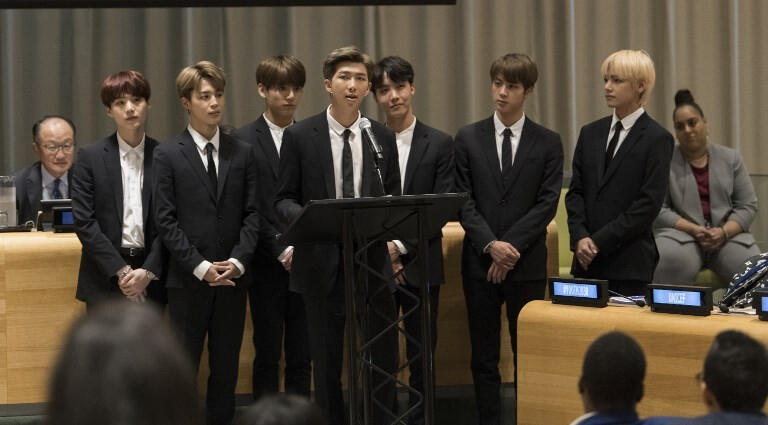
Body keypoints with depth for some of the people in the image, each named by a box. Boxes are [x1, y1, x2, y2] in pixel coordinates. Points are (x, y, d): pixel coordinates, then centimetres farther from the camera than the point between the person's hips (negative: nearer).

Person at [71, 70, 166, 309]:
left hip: (150, 278, 1)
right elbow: (84, 222, -3)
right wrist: (121, 271, -10)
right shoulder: (90, 158, 2)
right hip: (105, 278, -1)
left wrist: (148, 272, -10)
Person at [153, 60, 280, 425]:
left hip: (232, 278, 3)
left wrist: (236, 262, -10)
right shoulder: (168, 155, -1)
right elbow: (166, 220, -5)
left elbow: (252, 213, 4)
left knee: (226, 368, 7)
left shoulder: (242, 153, 8)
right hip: (187, 280, -3)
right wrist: (201, 267, -13)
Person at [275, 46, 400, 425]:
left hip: (372, 261, 2)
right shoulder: (299, 136, 1)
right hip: (323, 262, -2)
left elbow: (393, 198, 12)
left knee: (382, 360, 0)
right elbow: (284, 199, 1)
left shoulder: (382, 138, 8)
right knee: (326, 362, 6)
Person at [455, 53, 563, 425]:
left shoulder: (548, 143, 3)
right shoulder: (468, 138, 5)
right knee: (484, 357, 4)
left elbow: (547, 204, -3)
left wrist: (511, 246, -12)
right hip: (479, 262, 1)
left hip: (527, 264, -1)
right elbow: (463, 201, 1)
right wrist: (491, 246, -12)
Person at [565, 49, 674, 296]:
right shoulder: (591, 134, 14)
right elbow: (575, 192, 12)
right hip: (587, 262, 5)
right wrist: (580, 237, -5)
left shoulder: (657, 139, -3)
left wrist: (599, 241, -11)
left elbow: (649, 204, -9)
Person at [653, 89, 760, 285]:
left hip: (727, 234, 2)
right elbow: (658, 209, -2)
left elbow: (748, 206, 8)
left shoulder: (731, 159, 12)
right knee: (672, 261, -38)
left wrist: (724, 232, -11)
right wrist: (694, 230, -15)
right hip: (681, 233, -2)